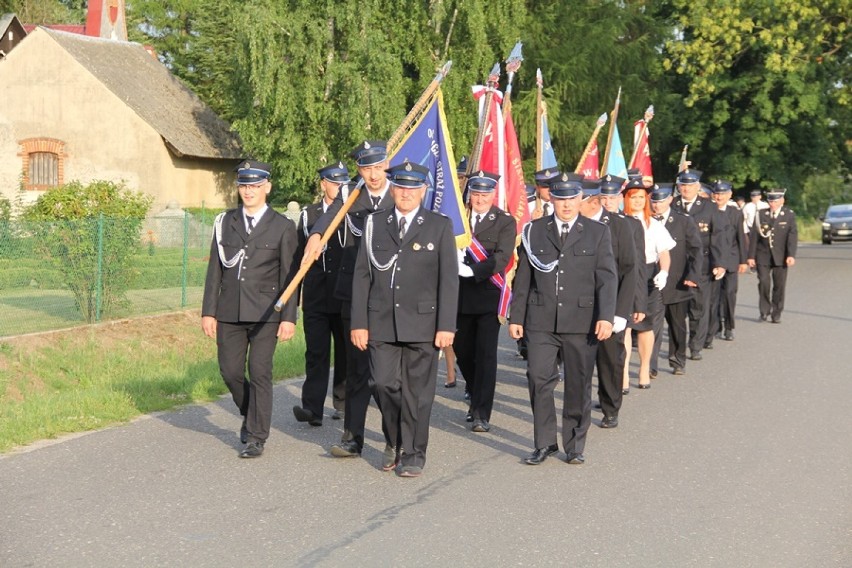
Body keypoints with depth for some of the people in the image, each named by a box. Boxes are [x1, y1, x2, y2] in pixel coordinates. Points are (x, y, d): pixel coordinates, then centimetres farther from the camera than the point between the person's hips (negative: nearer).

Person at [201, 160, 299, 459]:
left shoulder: (282, 227, 1)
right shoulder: (225, 222, 9)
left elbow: (289, 276, -1)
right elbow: (215, 269, 9)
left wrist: (289, 317, -7)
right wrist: (208, 311, 4)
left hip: (265, 313, -3)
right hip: (229, 312, 3)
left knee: (260, 373, -3)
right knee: (230, 371, 5)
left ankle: (256, 437, 7)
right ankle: (251, 415, 32)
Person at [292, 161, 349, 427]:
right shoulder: (308, 215, 9)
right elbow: (300, 255, 9)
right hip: (316, 297, 1)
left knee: (346, 352, 9)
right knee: (316, 352, -5)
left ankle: (343, 403, 21)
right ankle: (312, 407, -8)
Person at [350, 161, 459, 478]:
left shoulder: (440, 227, 4)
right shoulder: (374, 225, 9)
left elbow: (449, 279, 0)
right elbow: (361, 276, 8)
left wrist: (446, 326, -7)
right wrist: (359, 322, 2)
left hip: (422, 324, -2)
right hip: (381, 324, 2)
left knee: (417, 392, 2)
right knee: (386, 386, 0)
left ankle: (414, 454, 15)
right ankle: (397, 444, 22)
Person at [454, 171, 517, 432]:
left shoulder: (505, 222, -1)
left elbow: (502, 257, -13)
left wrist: (473, 270, -26)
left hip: (489, 295, -4)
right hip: (461, 295, 4)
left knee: (486, 354, -5)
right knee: (462, 351, 13)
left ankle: (482, 414, 0)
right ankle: (476, 399, 36)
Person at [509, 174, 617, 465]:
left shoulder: (598, 232, 5)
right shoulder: (534, 231, 8)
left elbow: (607, 278, -1)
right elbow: (522, 277, 9)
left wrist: (606, 316, -12)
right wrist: (516, 316, 5)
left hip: (581, 321, 0)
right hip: (541, 321, 1)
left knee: (578, 385, 5)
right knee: (538, 377, -8)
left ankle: (575, 446, 18)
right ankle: (544, 443, 6)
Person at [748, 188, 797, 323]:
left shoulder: (789, 215, 1)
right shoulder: (761, 214, 4)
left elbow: (792, 235, -7)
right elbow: (754, 236, 3)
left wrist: (791, 255, -18)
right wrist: (751, 256, -1)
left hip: (780, 256, 0)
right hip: (763, 255, 0)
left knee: (779, 285, 3)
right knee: (763, 283, -8)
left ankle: (776, 314, 14)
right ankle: (765, 311, 7)